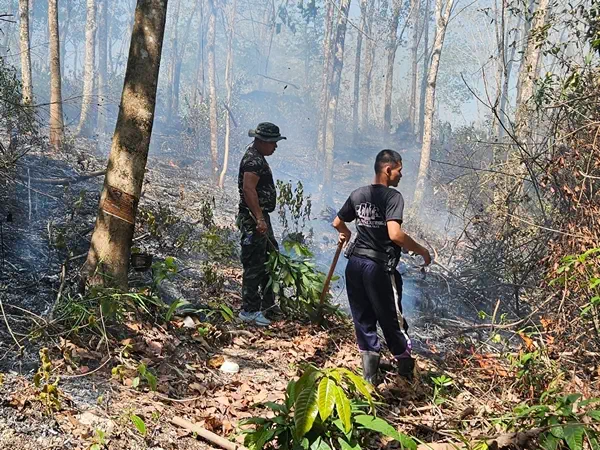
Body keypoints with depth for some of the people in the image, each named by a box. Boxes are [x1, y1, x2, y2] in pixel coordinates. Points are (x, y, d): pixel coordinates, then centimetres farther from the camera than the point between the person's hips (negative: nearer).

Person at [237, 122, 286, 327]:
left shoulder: (257, 157, 17)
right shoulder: (253, 160, -17)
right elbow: (248, 189, -28)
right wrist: (259, 219, -32)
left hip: (260, 217, 11)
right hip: (254, 219, -11)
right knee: (254, 265, -6)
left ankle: (267, 304, 28)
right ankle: (249, 311, 1)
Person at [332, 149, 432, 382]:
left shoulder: (358, 194, 8)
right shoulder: (392, 196, -12)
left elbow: (337, 222, 21)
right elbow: (395, 234, -25)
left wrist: (347, 235, 43)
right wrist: (421, 250, -11)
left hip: (355, 263, 6)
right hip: (379, 266, -6)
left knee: (363, 319, 12)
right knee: (391, 319, 7)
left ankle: (370, 375, 19)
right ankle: (406, 370, 24)